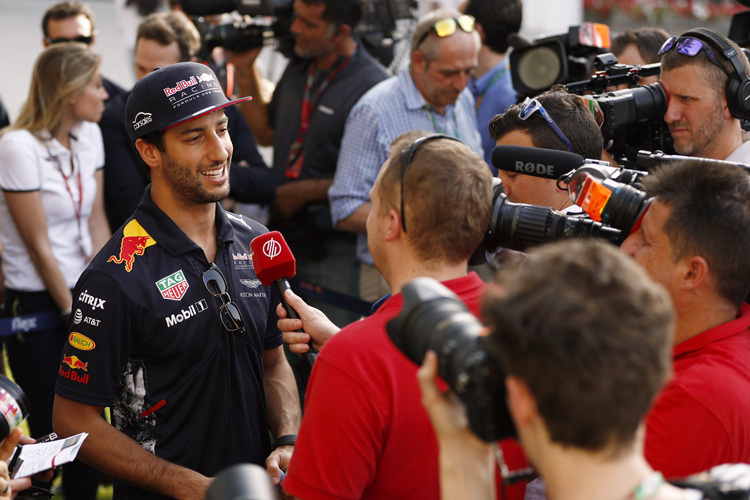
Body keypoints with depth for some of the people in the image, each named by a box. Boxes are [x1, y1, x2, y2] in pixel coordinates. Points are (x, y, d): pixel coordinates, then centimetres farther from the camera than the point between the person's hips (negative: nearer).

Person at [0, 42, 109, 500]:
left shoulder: (89, 134, 5)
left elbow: (97, 222, 8)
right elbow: (39, 246, -13)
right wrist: (73, 314, -8)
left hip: (82, 294, 6)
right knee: (52, 427, 0)